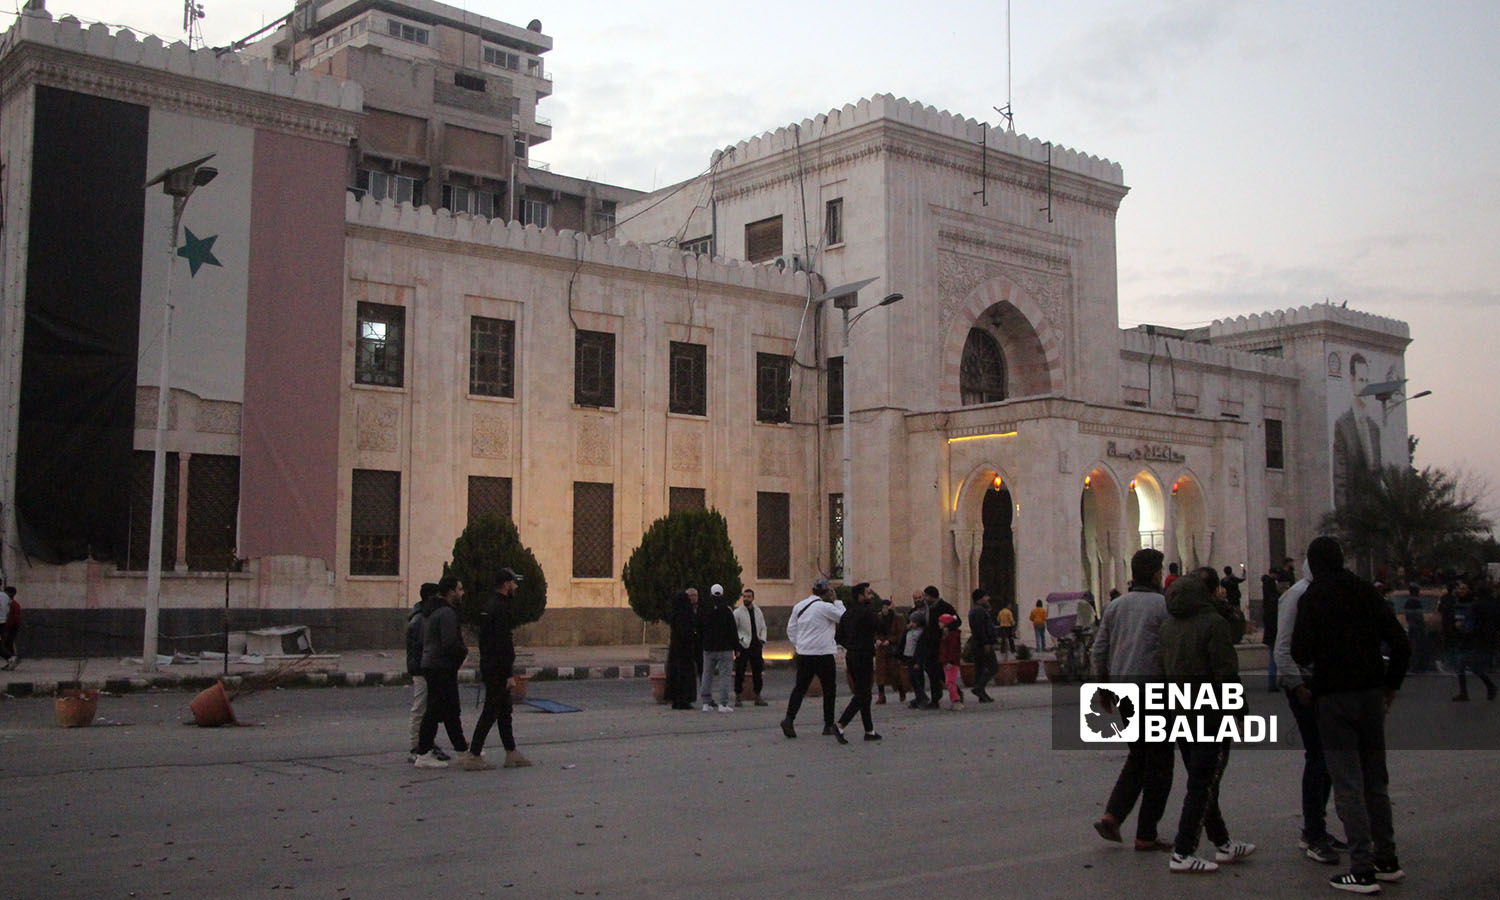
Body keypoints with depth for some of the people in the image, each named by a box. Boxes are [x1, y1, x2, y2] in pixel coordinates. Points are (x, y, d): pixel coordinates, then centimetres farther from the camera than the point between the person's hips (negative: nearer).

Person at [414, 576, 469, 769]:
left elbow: (423, 640, 22)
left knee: (451, 710, 15)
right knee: (435, 711, -5)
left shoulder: (435, 612, 16)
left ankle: (462, 749, 23)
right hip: (442, 668, -11)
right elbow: (450, 643, -26)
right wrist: (464, 651, -6)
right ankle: (423, 755, -1)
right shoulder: (447, 613, -16)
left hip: (431, 665, 11)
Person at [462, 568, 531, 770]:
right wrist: (510, 675, -21)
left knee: (504, 711, 14)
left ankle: (511, 753, 20)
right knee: (490, 712, -6)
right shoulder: (501, 608, -18)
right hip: (498, 670, -10)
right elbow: (503, 644, -23)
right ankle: (473, 755, -4)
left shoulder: (489, 606, 14)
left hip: (488, 668, 10)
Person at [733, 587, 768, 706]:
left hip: (756, 646, 5)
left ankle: (758, 696, 17)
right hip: (743, 646, -5)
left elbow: (763, 628, 18)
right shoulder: (737, 612, -4)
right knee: (739, 672, -3)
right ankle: (738, 697, 5)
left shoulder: (758, 612, 11)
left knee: (757, 671, 8)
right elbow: (732, 629, -5)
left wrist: (762, 640, 2)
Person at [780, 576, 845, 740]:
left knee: (800, 687, 7)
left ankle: (789, 719, -9)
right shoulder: (825, 607, -12)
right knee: (829, 689, 8)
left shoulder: (798, 606, 8)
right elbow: (845, 617, -5)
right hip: (823, 654, -5)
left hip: (803, 654, 5)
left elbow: (791, 629, 13)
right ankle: (829, 725, 11)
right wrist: (836, 601, 3)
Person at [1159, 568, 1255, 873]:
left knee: (1200, 781, 16)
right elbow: (1227, 674, -18)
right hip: (1210, 716, -8)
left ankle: (1222, 844, 26)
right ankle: (1183, 853, -3)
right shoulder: (1214, 623, -15)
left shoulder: (1167, 626, 10)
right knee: (1203, 784, -2)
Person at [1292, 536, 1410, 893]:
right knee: (1376, 779, 16)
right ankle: (1386, 860, 21)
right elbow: (1401, 644, 5)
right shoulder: (1366, 591, 7)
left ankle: (1362, 870, -5)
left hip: (1334, 696, -5)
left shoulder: (1312, 598, -6)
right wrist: (1391, 685, 14)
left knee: (1348, 783, -4)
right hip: (1372, 693, 5)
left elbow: (1301, 653, -12)